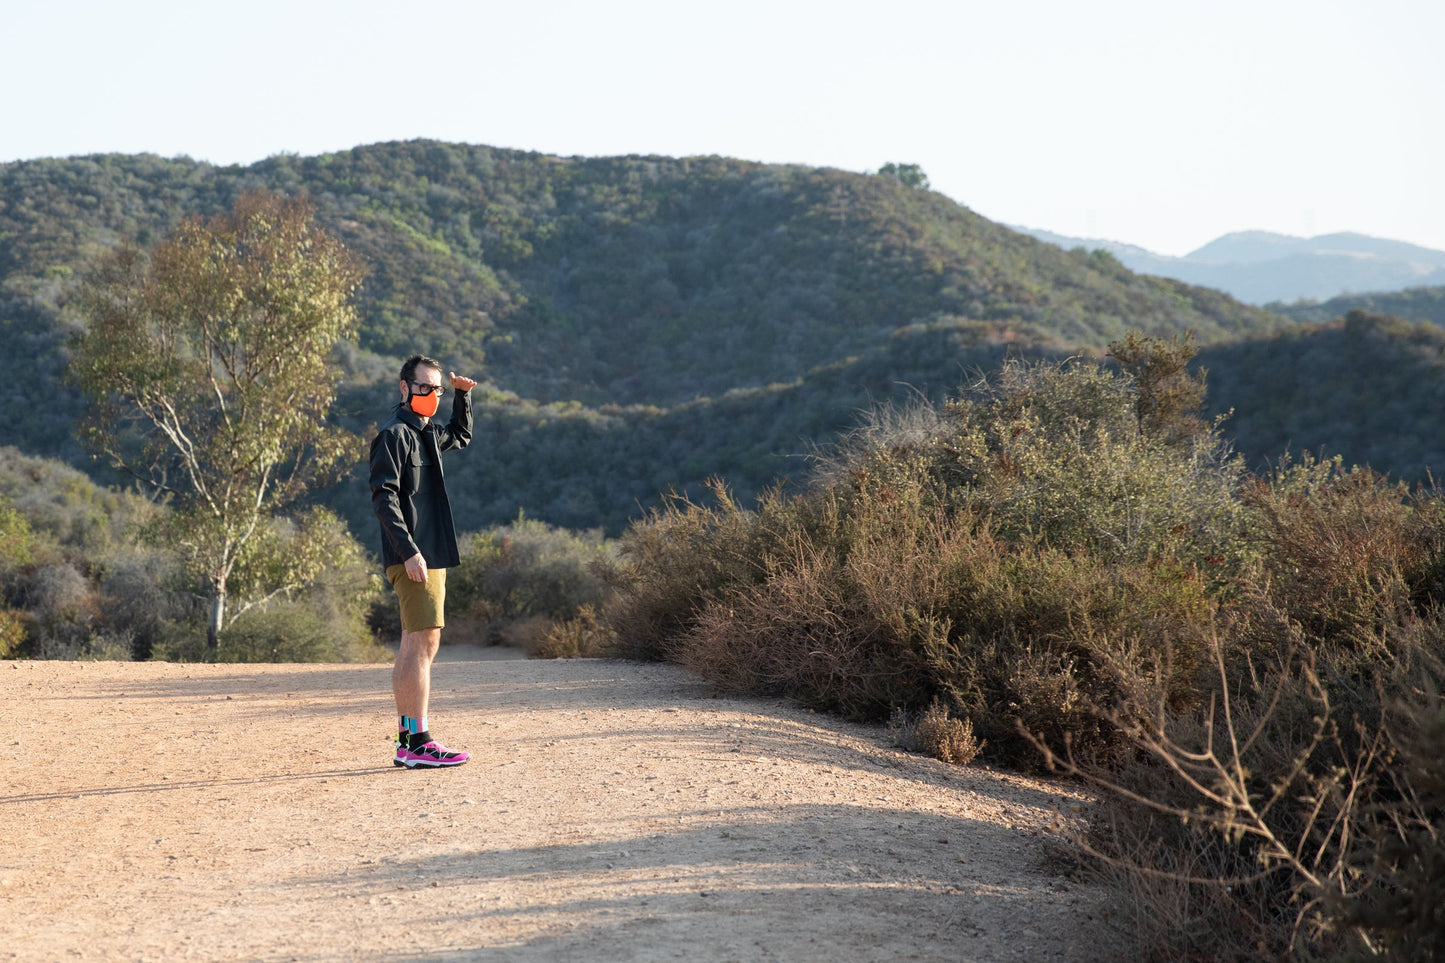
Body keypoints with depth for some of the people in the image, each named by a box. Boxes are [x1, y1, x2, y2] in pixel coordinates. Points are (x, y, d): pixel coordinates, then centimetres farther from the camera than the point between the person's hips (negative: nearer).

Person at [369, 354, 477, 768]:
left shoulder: (427, 434, 19)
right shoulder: (395, 435, -9)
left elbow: (461, 436, 43)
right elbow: (383, 497, -18)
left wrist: (463, 395, 28)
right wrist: (409, 551, -24)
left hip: (429, 555, 10)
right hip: (414, 557, -10)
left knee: (414, 648, 10)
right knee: (423, 642, -14)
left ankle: (407, 742, 13)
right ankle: (418, 743, -16)